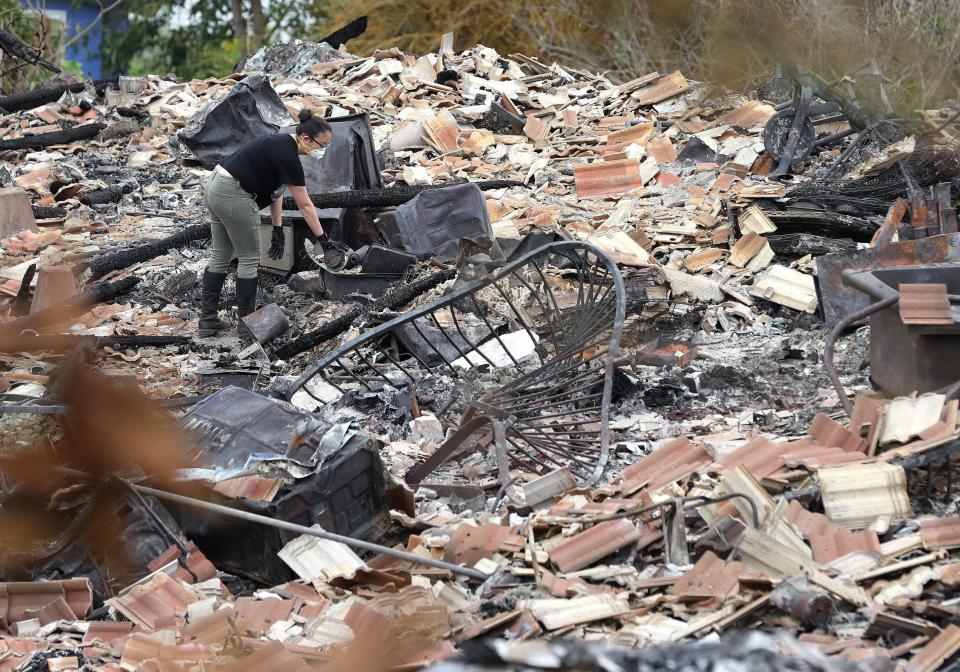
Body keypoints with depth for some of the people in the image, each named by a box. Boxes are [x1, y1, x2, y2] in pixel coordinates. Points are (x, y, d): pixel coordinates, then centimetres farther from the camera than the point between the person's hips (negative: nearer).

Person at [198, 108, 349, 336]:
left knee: (220, 256, 13)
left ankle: (207, 320, 14)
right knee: (249, 259, 3)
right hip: (233, 196, -9)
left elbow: (276, 189, 13)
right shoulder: (288, 157, -16)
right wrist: (324, 240, -9)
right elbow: (305, 205, -14)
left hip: (214, 187, 10)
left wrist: (278, 229, 9)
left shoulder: (281, 143, 12)